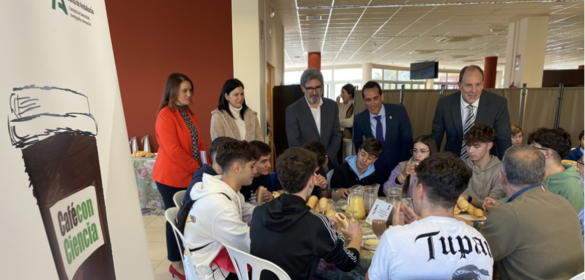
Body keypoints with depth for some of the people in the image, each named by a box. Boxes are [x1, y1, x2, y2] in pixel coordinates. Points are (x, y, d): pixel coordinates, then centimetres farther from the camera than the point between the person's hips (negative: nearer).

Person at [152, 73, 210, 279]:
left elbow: (198, 141, 14)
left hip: (189, 175, 7)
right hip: (171, 177, -7)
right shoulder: (165, 115, -16)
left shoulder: (188, 112, 10)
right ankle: (176, 263, 23)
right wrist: (197, 168, -15)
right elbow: (173, 150, -22)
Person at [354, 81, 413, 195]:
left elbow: (407, 140, -6)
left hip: (398, 167, 0)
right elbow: (358, 144, 7)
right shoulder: (359, 119, -10)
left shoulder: (399, 111, -12)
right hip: (375, 170, 0)